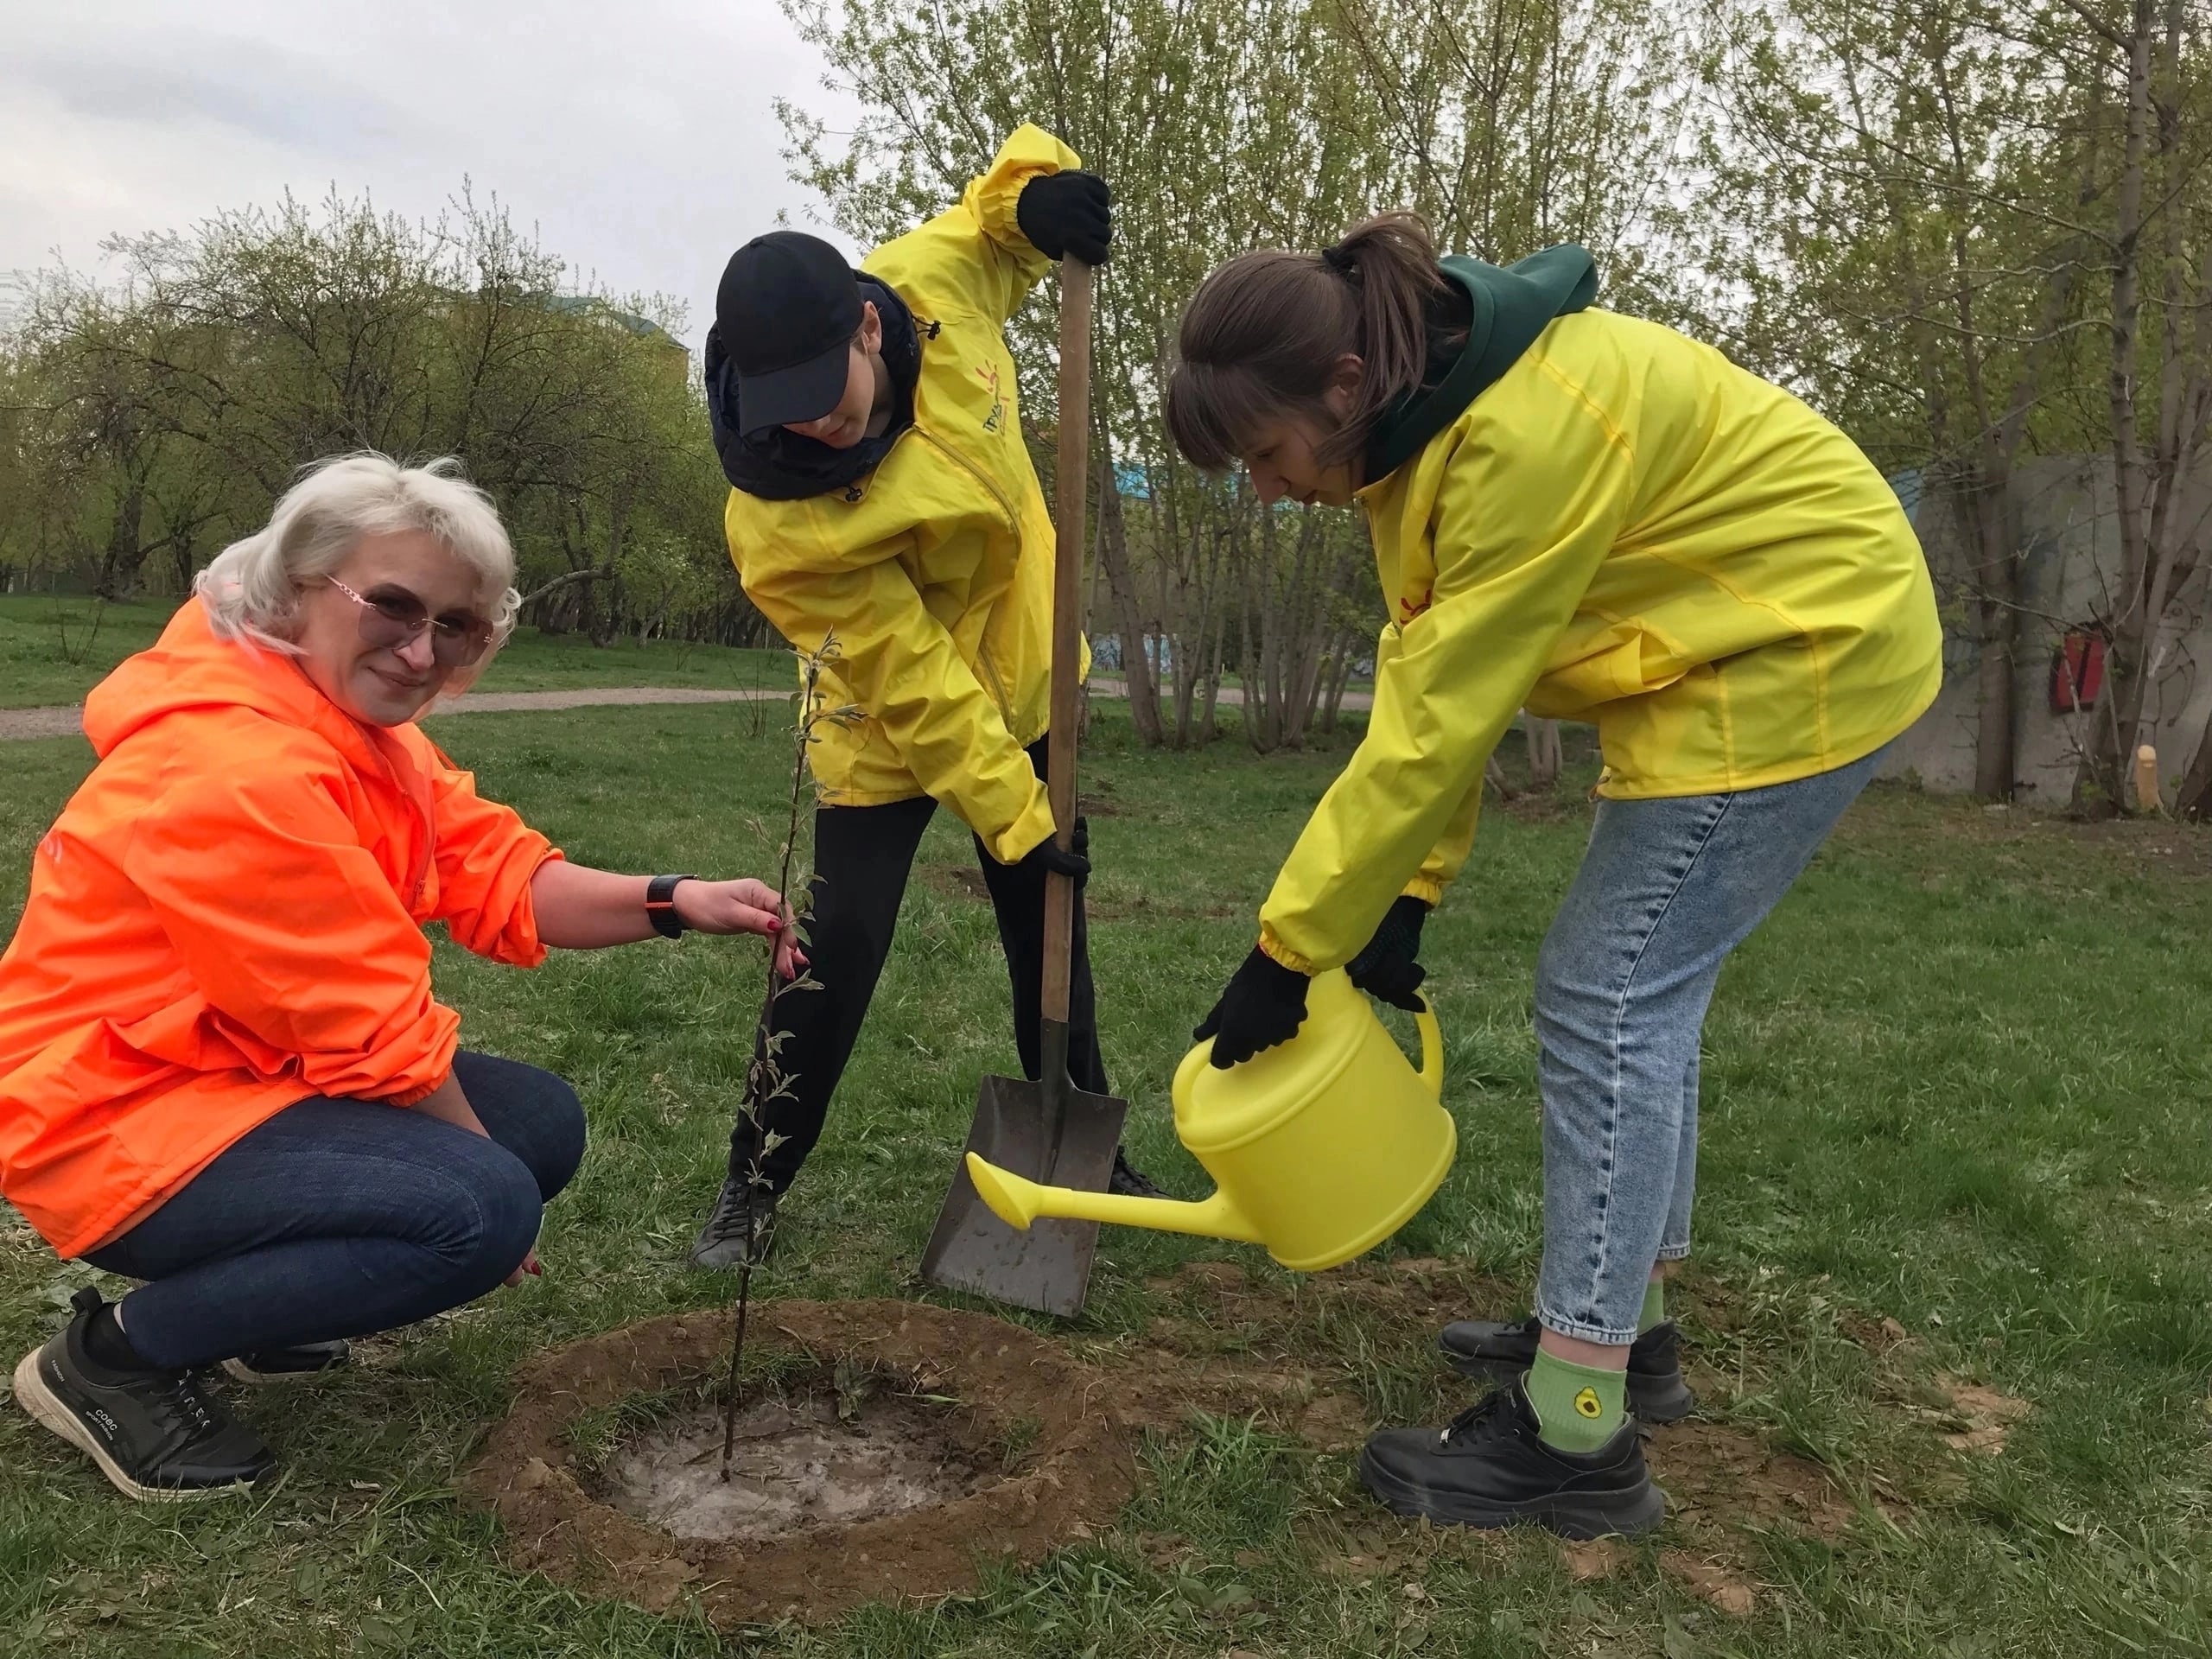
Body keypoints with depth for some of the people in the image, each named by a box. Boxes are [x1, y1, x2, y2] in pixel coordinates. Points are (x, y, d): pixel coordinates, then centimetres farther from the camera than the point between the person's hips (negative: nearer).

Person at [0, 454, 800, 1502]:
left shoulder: (358, 725, 4)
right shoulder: (239, 767, -28)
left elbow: (497, 877, -2)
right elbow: (382, 1034, -23)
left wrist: (677, 903, -17)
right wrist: (488, 1183, -10)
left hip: (239, 1075, 10)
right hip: (114, 1125, -10)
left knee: (545, 1120, 5)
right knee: (479, 1206, -25)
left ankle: (243, 1302, 15)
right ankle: (113, 1355, -6)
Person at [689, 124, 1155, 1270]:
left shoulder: (931, 284, -22)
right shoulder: (781, 527, -34)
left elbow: (1001, 227, 1)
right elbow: (917, 688, -29)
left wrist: (1034, 193, -23)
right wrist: (1017, 819, -25)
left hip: (1022, 684, 5)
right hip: (890, 731, -5)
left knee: (1052, 935, 13)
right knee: (840, 949, -7)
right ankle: (756, 1182, 16)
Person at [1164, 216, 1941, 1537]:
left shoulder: (1529, 429, -30)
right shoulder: (1423, 412, 0)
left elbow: (1440, 721, -28)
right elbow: (1425, 677, 0)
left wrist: (1291, 948, -21)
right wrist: (1401, 902, -4)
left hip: (1804, 651, -10)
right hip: (1735, 655, 10)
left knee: (1608, 1002, -11)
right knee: (1641, 991, 13)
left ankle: (1576, 1434, -5)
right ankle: (1625, 1322, 27)